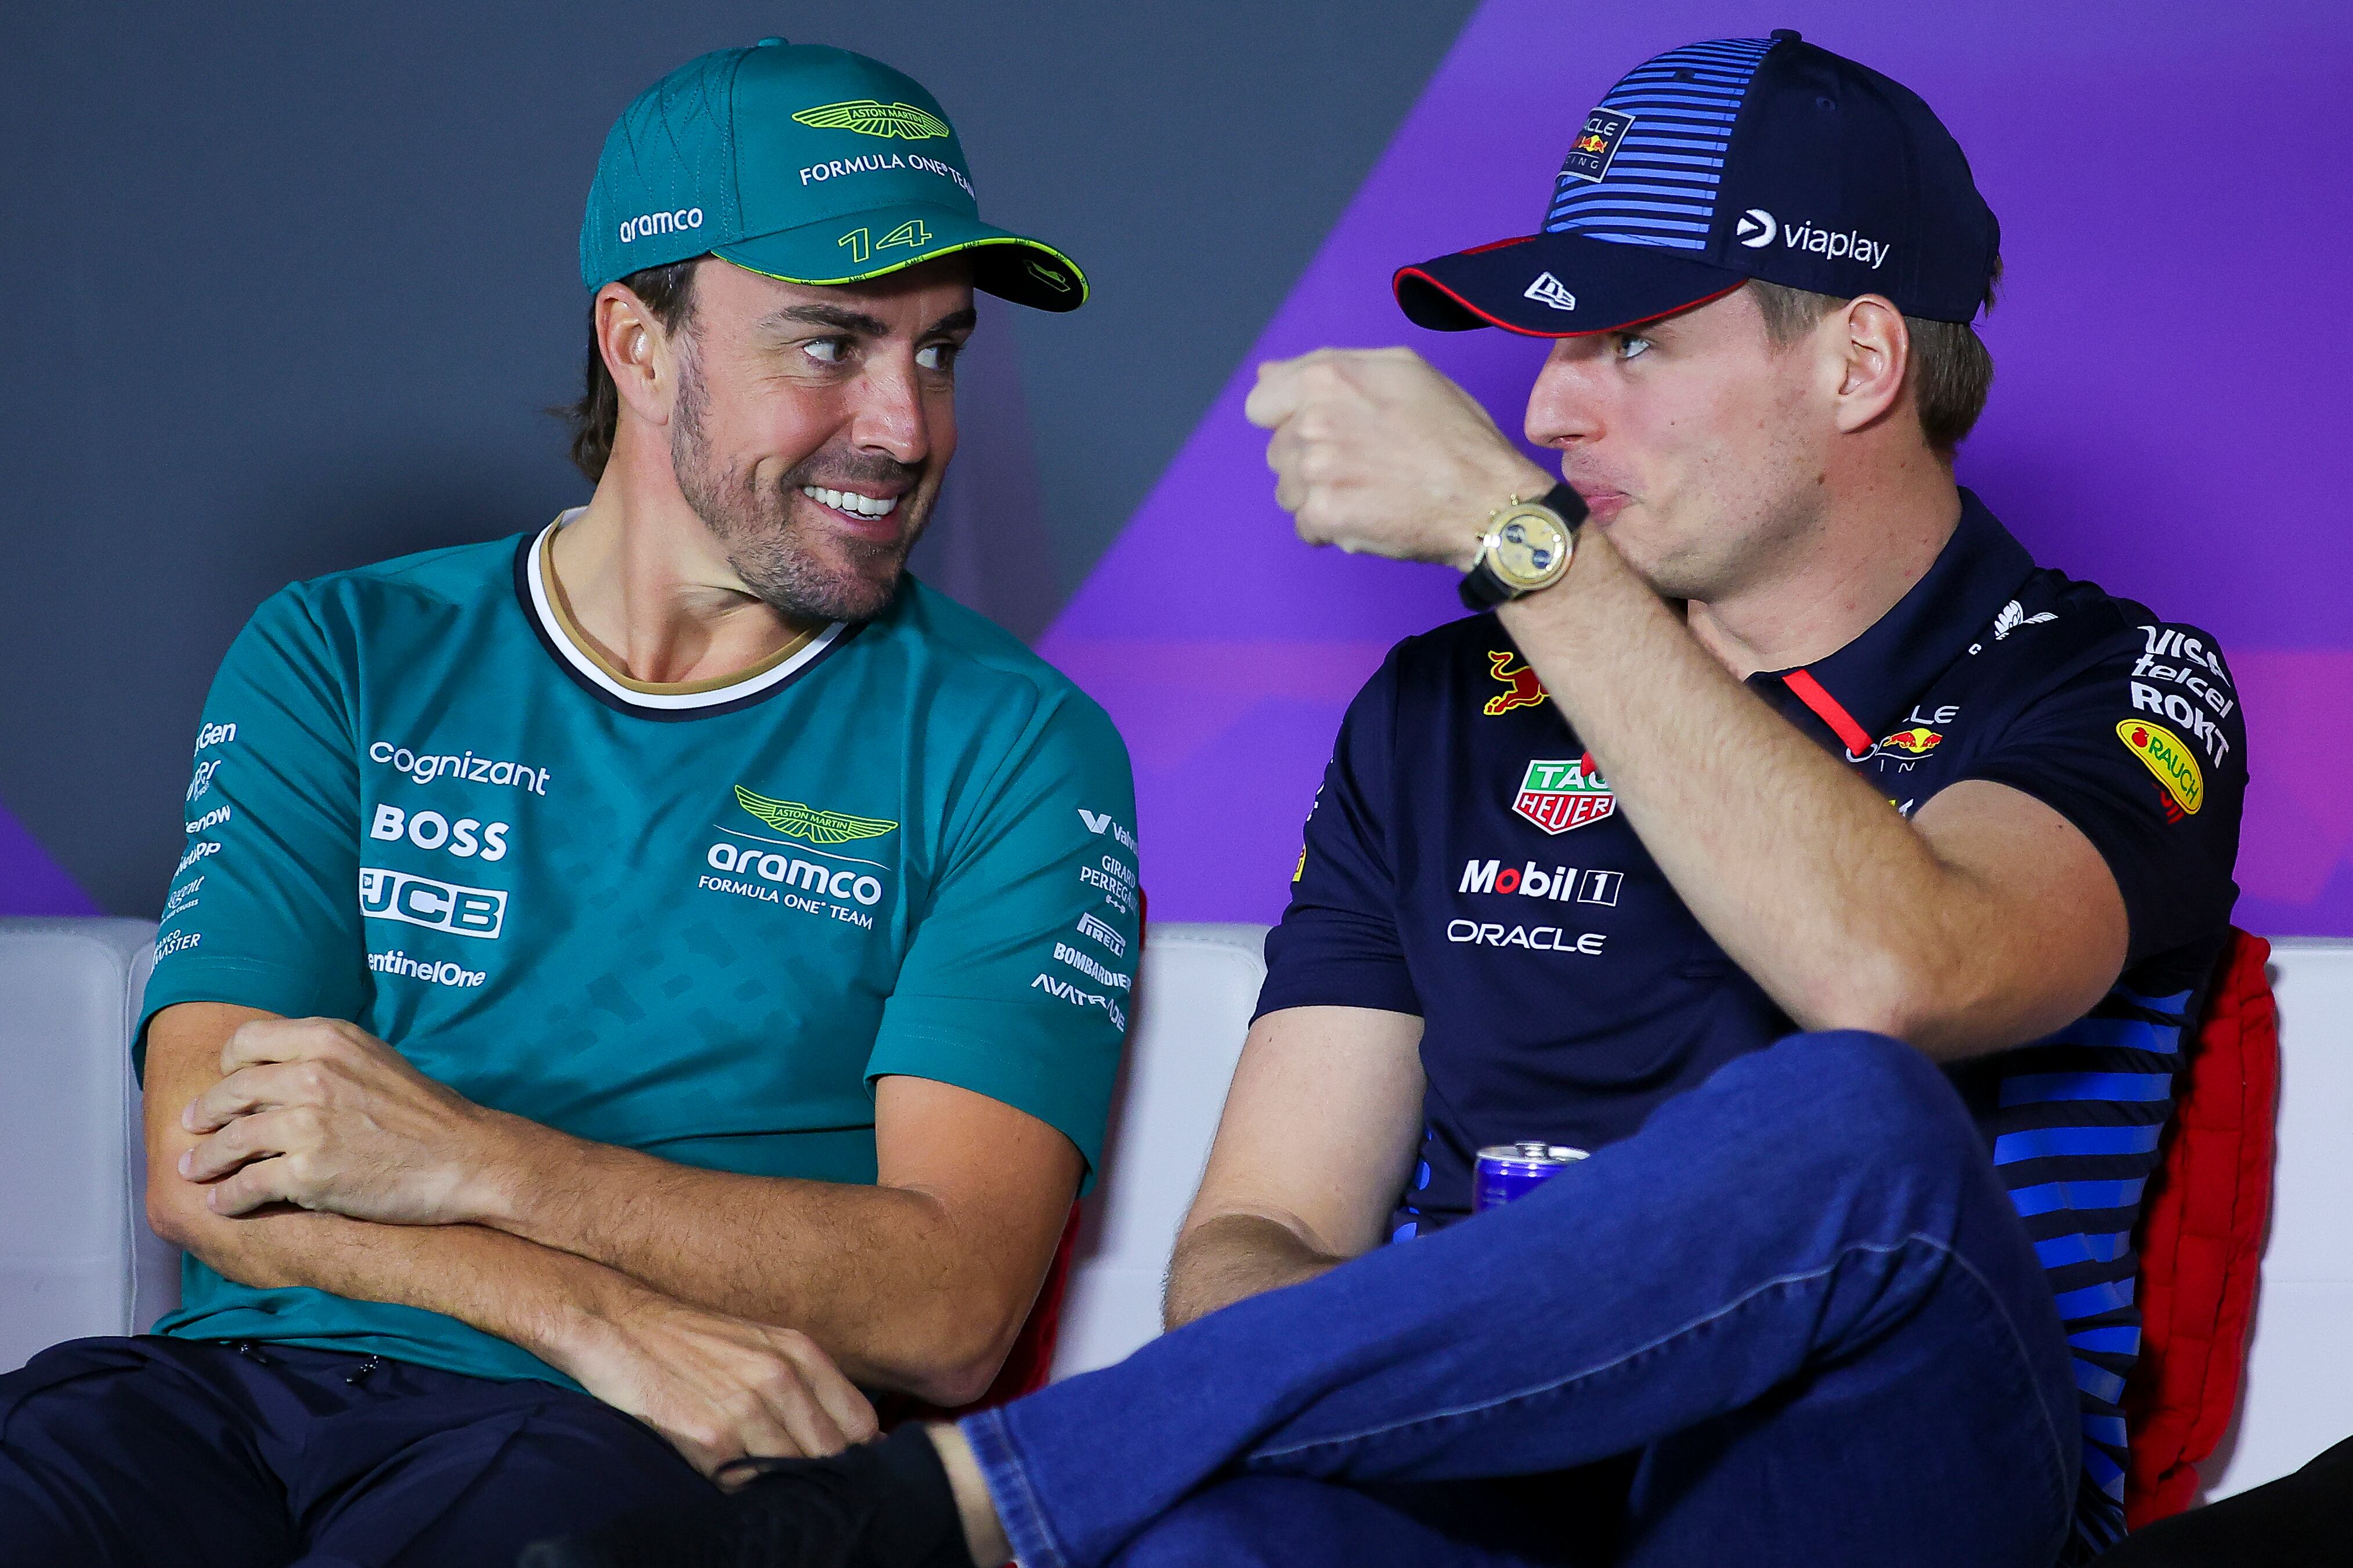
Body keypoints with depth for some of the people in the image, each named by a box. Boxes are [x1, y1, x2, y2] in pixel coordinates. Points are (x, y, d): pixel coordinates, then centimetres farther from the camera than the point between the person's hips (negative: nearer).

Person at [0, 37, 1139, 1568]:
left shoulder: (1012, 747, 8)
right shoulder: (339, 659, 14)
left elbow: (950, 1309, -3)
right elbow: (208, 1175, 2)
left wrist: (468, 1161, -10)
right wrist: (607, 1319, -15)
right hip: (248, 1384, 2)